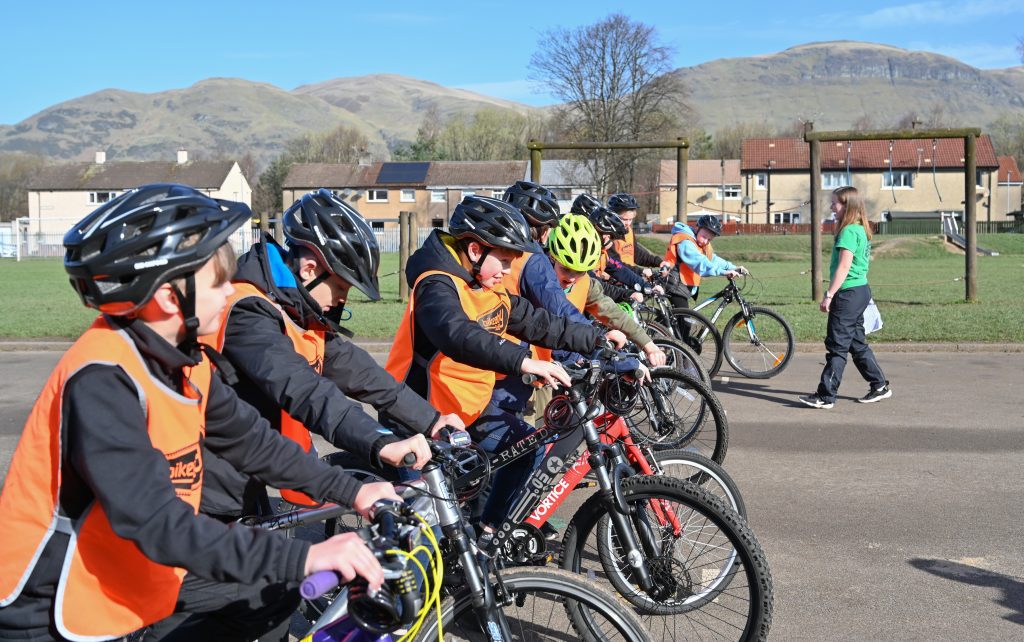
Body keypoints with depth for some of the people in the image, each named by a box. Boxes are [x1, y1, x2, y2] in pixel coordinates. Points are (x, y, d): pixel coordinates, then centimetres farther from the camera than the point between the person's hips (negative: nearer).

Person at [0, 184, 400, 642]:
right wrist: (301, 558, -35)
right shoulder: (102, 380, -25)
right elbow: (158, 522, -31)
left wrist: (350, 491, 4)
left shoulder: (184, 363, 1)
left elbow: (250, 441, 10)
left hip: (136, 593, 8)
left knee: (278, 596, 7)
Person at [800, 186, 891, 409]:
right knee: (857, 343, 16)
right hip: (861, 290, 10)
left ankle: (826, 396, -3)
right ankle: (879, 386, 22)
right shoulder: (861, 230, 15)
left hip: (849, 293, -10)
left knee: (837, 346, -6)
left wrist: (829, 295, -21)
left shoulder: (849, 231, -15)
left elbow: (844, 266, -21)